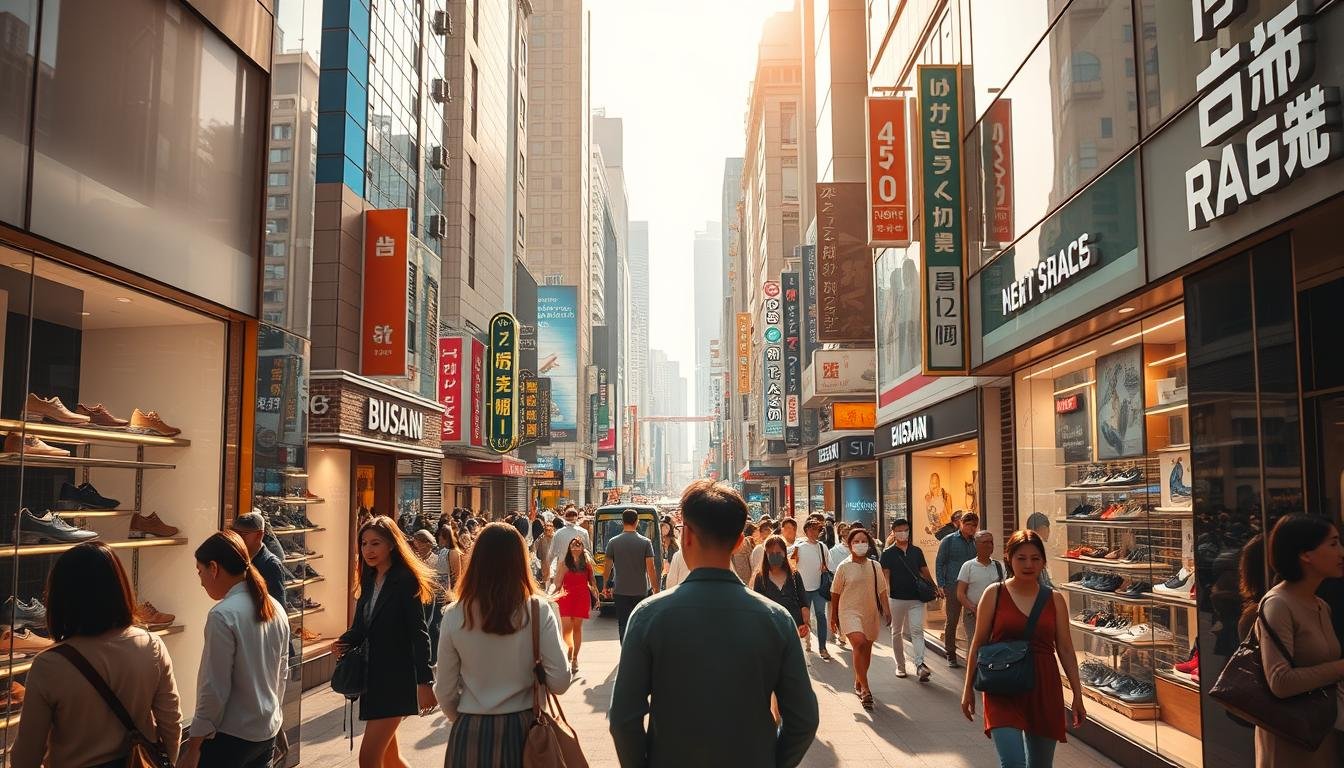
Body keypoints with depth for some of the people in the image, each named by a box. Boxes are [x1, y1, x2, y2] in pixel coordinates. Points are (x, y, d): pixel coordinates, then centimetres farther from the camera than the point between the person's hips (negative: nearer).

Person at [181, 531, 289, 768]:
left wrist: (194, 746, -9)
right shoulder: (275, 608, 4)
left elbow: (215, 688, -17)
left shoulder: (223, 615, -18)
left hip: (230, 739, -7)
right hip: (268, 731, 7)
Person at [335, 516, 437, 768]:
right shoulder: (369, 581, 11)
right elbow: (361, 627, 16)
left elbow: (418, 633, -16)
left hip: (395, 678, -8)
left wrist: (424, 681, -20)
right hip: (371, 676, 8)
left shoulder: (406, 580, -11)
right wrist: (345, 642, -6)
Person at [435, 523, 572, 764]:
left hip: (471, 735, 0)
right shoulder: (539, 610, -11)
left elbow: (445, 691, -3)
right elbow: (560, 682, -12)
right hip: (522, 729, 0)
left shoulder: (455, 615, -9)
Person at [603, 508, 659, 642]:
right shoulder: (645, 542, -5)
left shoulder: (613, 542, -2)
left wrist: (606, 586, 17)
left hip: (620, 591, 0)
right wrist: (656, 589, 0)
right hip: (641, 591, 0)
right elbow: (651, 569, -7)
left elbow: (608, 567, 4)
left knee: (623, 625, 5)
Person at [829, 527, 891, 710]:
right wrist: (834, 617, 7)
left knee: (866, 651, 12)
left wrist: (886, 611, -2)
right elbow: (835, 593, 2)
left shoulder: (874, 566, 5)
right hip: (850, 612, -4)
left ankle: (858, 683, 35)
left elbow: (882, 591, 9)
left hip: (870, 613, 4)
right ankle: (865, 689, -20)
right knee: (859, 644, -24)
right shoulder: (844, 567, -5)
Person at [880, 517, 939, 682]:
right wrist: (885, 598, -16)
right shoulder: (888, 553, -1)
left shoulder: (917, 551, 8)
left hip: (916, 598, 1)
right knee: (897, 633, 9)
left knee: (917, 631, -11)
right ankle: (900, 666, 21)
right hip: (896, 599, -1)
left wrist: (934, 588, 6)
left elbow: (924, 572, 15)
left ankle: (920, 665, -19)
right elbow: (885, 576, -6)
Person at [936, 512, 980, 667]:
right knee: (952, 621, 0)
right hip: (953, 586, -3)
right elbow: (939, 563, 1)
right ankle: (950, 654, 9)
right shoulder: (949, 541, 2)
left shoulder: (976, 542, 13)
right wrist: (941, 585, -7)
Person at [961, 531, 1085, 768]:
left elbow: (1065, 648, 8)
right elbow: (978, 643, 3)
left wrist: (1077, 695, 7)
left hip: (1044, 689, 3)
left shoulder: (1054, 599, 5)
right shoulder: (994, 594, -2)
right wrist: (968, 688, 4)